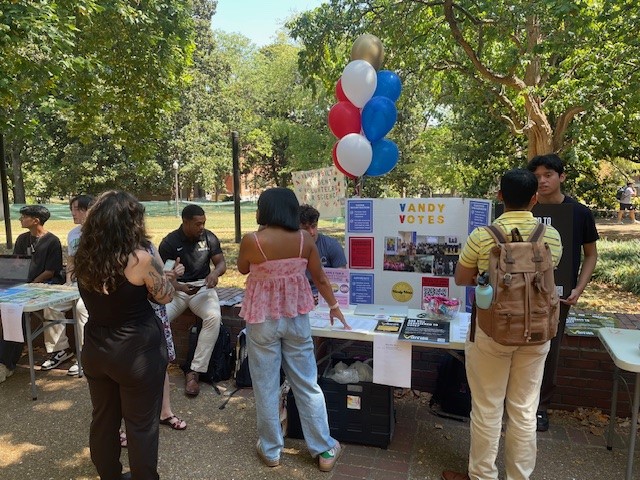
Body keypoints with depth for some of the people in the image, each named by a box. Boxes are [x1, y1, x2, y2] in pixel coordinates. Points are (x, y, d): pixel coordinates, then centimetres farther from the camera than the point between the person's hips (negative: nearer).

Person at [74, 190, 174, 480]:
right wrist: (154, 262, 0)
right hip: (138, 351, -6)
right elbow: (165, 297, -9)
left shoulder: (83, 259, -4)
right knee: (141, 424, 11)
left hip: (95, 350, 6)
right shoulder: (139, 258, -22)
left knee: (102, 419, 22)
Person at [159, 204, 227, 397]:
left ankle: (195, 371, -23)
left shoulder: (209, 238, 0)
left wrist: (215, 272, -21)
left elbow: (221, 263, 4)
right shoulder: (169, 242, -6)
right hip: (176, 289, 0)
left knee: (214, 317, -30)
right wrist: (180, 287, -24)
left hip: (202, 287, 1)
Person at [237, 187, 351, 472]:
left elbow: (243, 270, 5)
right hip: (296, 317, 3)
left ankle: (270, 451, 27)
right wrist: (334, 306, 20)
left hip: (262, 320, -3)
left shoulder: (252, 240, -15)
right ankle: (325, 450, 24)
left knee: (266, 386, 12)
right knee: (308, 385, 13)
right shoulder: (304, 239, -5)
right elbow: (320, 278, 5)